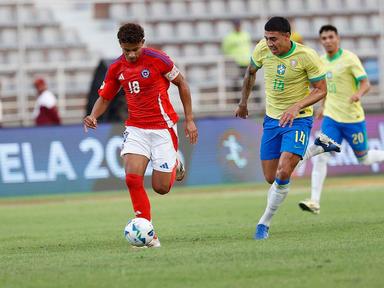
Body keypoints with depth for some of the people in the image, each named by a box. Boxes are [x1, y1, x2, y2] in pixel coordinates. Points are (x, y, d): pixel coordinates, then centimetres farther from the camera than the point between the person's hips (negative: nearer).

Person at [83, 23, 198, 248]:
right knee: (132, 177, -19)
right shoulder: (116, 68, 1)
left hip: (163, 128, -3)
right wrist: (93, 116, -9)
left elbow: (182, 84, 0)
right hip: (136, 128, 3)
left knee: (161, 187, -3)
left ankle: (175, 165, 34)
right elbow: (105, 98, 13)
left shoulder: (158, 59, -11)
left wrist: (190, 120, -1)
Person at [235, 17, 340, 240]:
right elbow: (251, 73, 14)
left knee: (283, 174, -21)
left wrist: (296, 107, -26)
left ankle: (264, 223, -2)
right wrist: (243, 103, 24)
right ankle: (318, 147, 30)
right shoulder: (262, 50, -7)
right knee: (271, 178, 8)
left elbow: (321, 90, -11)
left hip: (298, 120, -5)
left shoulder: (307, 56, -19)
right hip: (272, 119, 5)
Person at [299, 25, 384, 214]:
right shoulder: (322, 61, 8)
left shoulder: (349, 58, -11)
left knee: (363, 159, 8)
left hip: (353, 118, -4)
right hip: (331, 118, 4)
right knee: (321, 157, -12)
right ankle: (314, 202, -15)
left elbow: (366, 83, -15)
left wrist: (358, 94, -36)